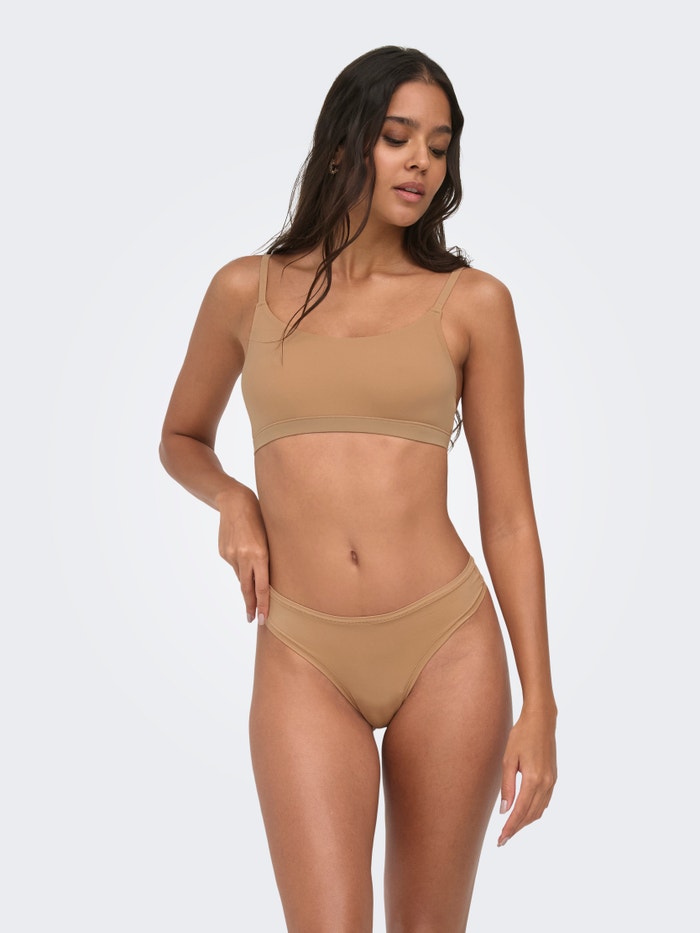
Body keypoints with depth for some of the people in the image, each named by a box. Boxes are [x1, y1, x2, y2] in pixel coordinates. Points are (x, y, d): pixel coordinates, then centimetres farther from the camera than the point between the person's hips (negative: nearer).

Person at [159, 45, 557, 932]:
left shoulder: (472, 302, 2)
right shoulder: (247, 290, 6)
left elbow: (509, 517, 3)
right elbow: (181, 438, 22)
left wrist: (538, 707, -1)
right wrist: (231, 498, -1)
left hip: (449, 646, 0)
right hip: (304, 658, 0)